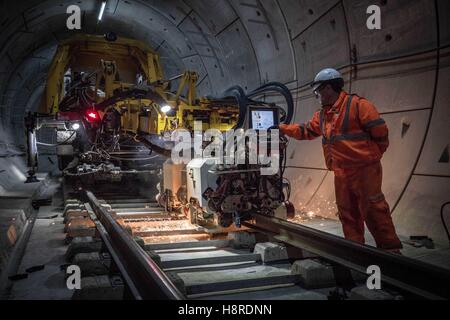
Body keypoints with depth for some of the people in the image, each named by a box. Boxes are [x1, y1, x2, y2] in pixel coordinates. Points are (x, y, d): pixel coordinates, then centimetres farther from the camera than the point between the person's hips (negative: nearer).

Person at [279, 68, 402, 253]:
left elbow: (380, 131, -9)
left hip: (365, 169, -7)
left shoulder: (357, 105, -9)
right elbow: (305, 131, 25)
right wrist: (282, 129, 19)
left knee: (374, 210, -5)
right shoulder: (322, 115, 16)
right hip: (341, 173, 8)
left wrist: (371, 156, -1)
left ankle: (390, 249, 5)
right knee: (347, 212, 11)